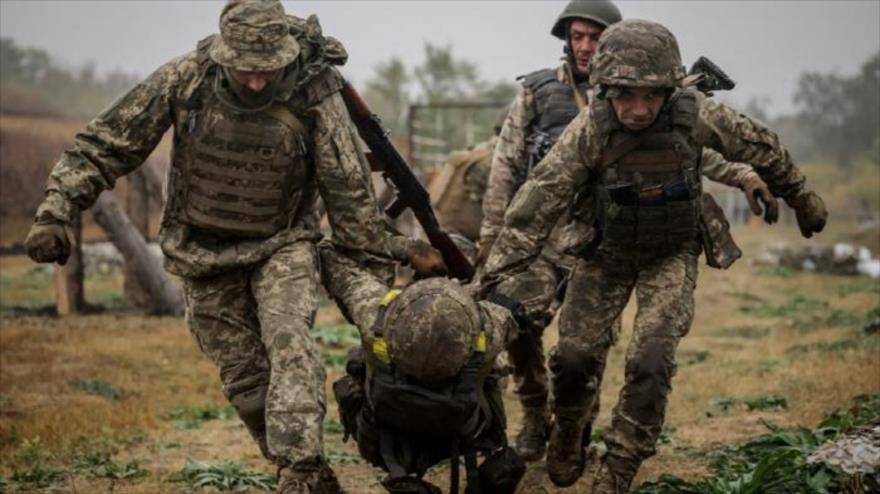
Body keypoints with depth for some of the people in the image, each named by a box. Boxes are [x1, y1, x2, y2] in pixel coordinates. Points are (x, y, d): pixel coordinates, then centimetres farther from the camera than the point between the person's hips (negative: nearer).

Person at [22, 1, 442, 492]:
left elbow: (348, 188, -9)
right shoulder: (187, 77, -17)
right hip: (204, 250, 2)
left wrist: (382, 249, 0)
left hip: (282, 245, -2)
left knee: (289, 341, -27)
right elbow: (107, 144, -10)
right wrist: (56, 211, -16)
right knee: (244, 378, 5)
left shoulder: (316, 93, -20)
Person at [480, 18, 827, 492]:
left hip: (672, 255, 0)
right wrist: (494, 275, -30)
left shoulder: (694, 113, -22)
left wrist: (802, 199, 9)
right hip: (607, 252, 0)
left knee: (650, 363, -15)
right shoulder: (589, 129, -24)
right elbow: (538, 201, -25)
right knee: (574, 356, -5)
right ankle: (567, 435, 27)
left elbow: (759, 146, -4)